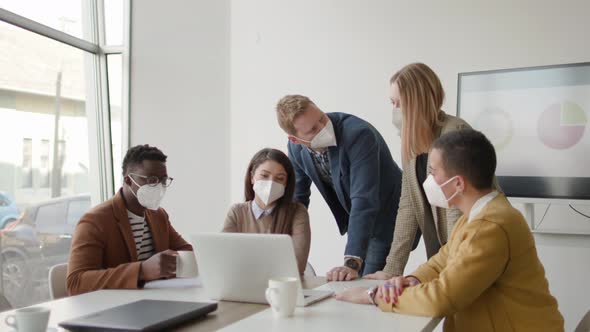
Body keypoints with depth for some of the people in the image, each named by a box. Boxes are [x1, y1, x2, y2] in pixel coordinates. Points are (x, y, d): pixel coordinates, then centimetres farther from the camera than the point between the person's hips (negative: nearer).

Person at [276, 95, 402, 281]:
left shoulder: (359, 134, -31)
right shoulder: (296, 147, -11)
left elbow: (364, 201, -37)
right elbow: (297, 197, 3)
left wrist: (352, 263, -42)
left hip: (387, 222, -6)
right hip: (356, 221, 6)